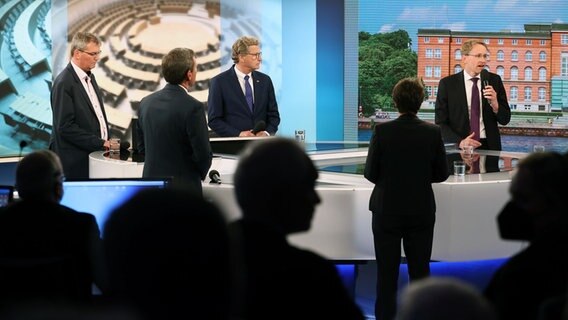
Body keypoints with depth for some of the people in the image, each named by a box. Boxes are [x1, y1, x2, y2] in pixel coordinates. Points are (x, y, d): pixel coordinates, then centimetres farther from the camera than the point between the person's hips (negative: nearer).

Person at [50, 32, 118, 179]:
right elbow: (65, 127, -19)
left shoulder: (89, 77, 14)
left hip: (93, 153, 8)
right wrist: (101, 144, -17)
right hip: (75, 161, -8)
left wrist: (108, 143, 4)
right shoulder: (64, 83, -14)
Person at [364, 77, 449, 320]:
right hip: (421, 211, 1)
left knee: (387, 272, 7)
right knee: (420, 270, 10)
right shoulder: (432, 132, -8)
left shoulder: (382, 131, -13)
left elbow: (370, 173, -8)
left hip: (387, 210, -1)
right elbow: (442, 174, -1)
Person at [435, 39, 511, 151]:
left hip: (489, 146, 2)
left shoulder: (494, 80, 3)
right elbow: (440, 122, -3)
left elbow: (505, 120, 5)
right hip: (459, 148, -2)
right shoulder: (447, 84, -2)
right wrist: (460, 142, -17)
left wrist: (495, 105, -15)